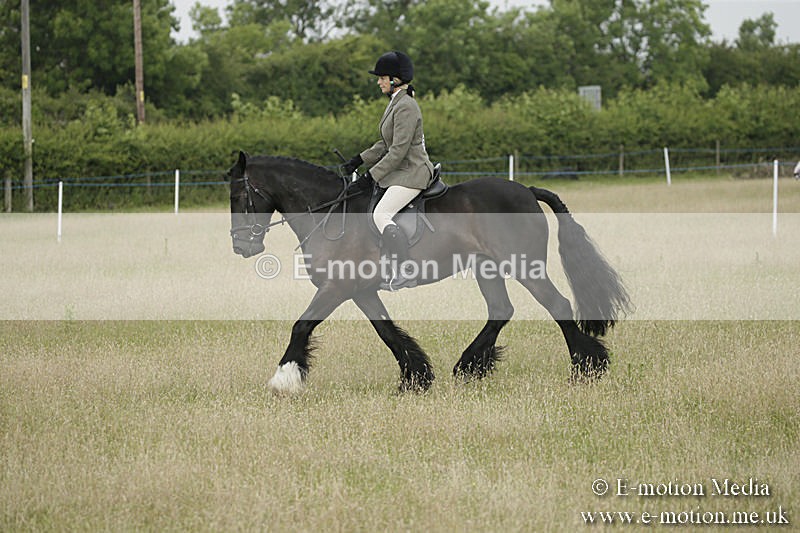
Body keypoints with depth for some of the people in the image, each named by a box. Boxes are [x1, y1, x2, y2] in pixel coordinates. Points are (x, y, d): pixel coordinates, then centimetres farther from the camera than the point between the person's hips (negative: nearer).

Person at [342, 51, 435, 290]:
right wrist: (360, 160, 13)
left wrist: (370, 177, -21)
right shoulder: (396, 103, 14)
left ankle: (404, 272, -28)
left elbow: (398, 150, -22)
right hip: (401, 171, 11)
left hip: (412, 173, -11)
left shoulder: (406, 108, -18)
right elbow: (388, 144, 21)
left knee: (381, 214, -24)